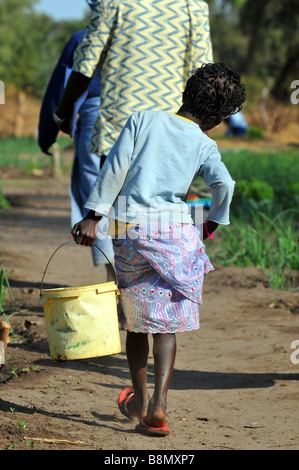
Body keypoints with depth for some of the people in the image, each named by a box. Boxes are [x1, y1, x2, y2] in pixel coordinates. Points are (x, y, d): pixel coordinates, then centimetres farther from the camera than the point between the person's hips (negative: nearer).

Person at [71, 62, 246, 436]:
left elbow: (114, 168, -1)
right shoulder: (204, 145, 5)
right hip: (175, 229, -1)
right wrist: (214, 222, 6)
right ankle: (157, 405, -9)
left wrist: (93, 217, -2)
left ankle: (138, 400, 29)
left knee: (136, 320, 16)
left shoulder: (143, 120, 7)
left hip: (129, 228, 2)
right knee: (165, 324, 5)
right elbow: (223, 183, -11)